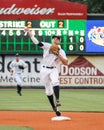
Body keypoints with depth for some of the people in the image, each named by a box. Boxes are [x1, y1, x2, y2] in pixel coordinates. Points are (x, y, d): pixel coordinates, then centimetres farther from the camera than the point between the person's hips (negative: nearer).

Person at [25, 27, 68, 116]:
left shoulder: (61, 51, 2)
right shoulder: (47, 46, 2)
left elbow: (66, 63, -8)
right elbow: (35, 41, -8)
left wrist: (58, 55, -16)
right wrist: (28, 31, -19)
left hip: (53, 70, -1)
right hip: (44, 70, 1)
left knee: (55, 82, -32)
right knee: (48, 90, 3)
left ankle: (57, 101, -41)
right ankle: (54, 108, 13)